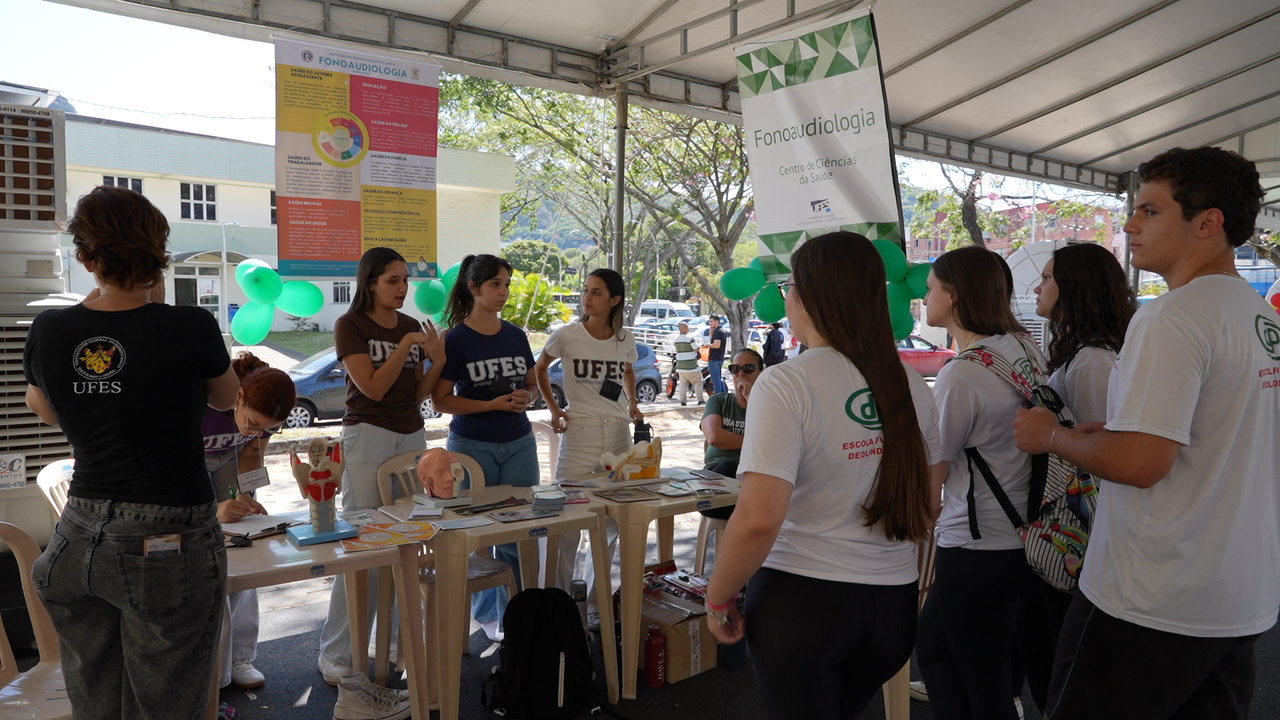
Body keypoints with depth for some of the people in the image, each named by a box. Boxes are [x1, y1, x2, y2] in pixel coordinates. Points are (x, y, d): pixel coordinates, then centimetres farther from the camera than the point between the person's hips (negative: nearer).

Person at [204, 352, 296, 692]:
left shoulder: (266, 412, -25)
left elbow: (253, 451, -5)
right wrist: (213, 511, -49)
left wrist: (245, 496, -21)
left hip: (228, 458, 4)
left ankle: (239, 658, 6)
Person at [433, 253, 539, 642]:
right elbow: (442, 399, -9)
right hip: (472, 444, -4)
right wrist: (492, 404, -19)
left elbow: (532, 383, 16)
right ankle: (485, 613, 23)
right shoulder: (456, 340, -7)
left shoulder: (516, 336, 7)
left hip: (518, 442, 4)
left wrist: (526, 398, -7)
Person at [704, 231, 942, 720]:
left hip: (801, 596, -5)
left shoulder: (787, 384, -18)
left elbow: (758, 520, -23)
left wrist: (717, 600, -9)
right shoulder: (909, 386, 1)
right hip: (894, 603, 6)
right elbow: (926, 505, 11)